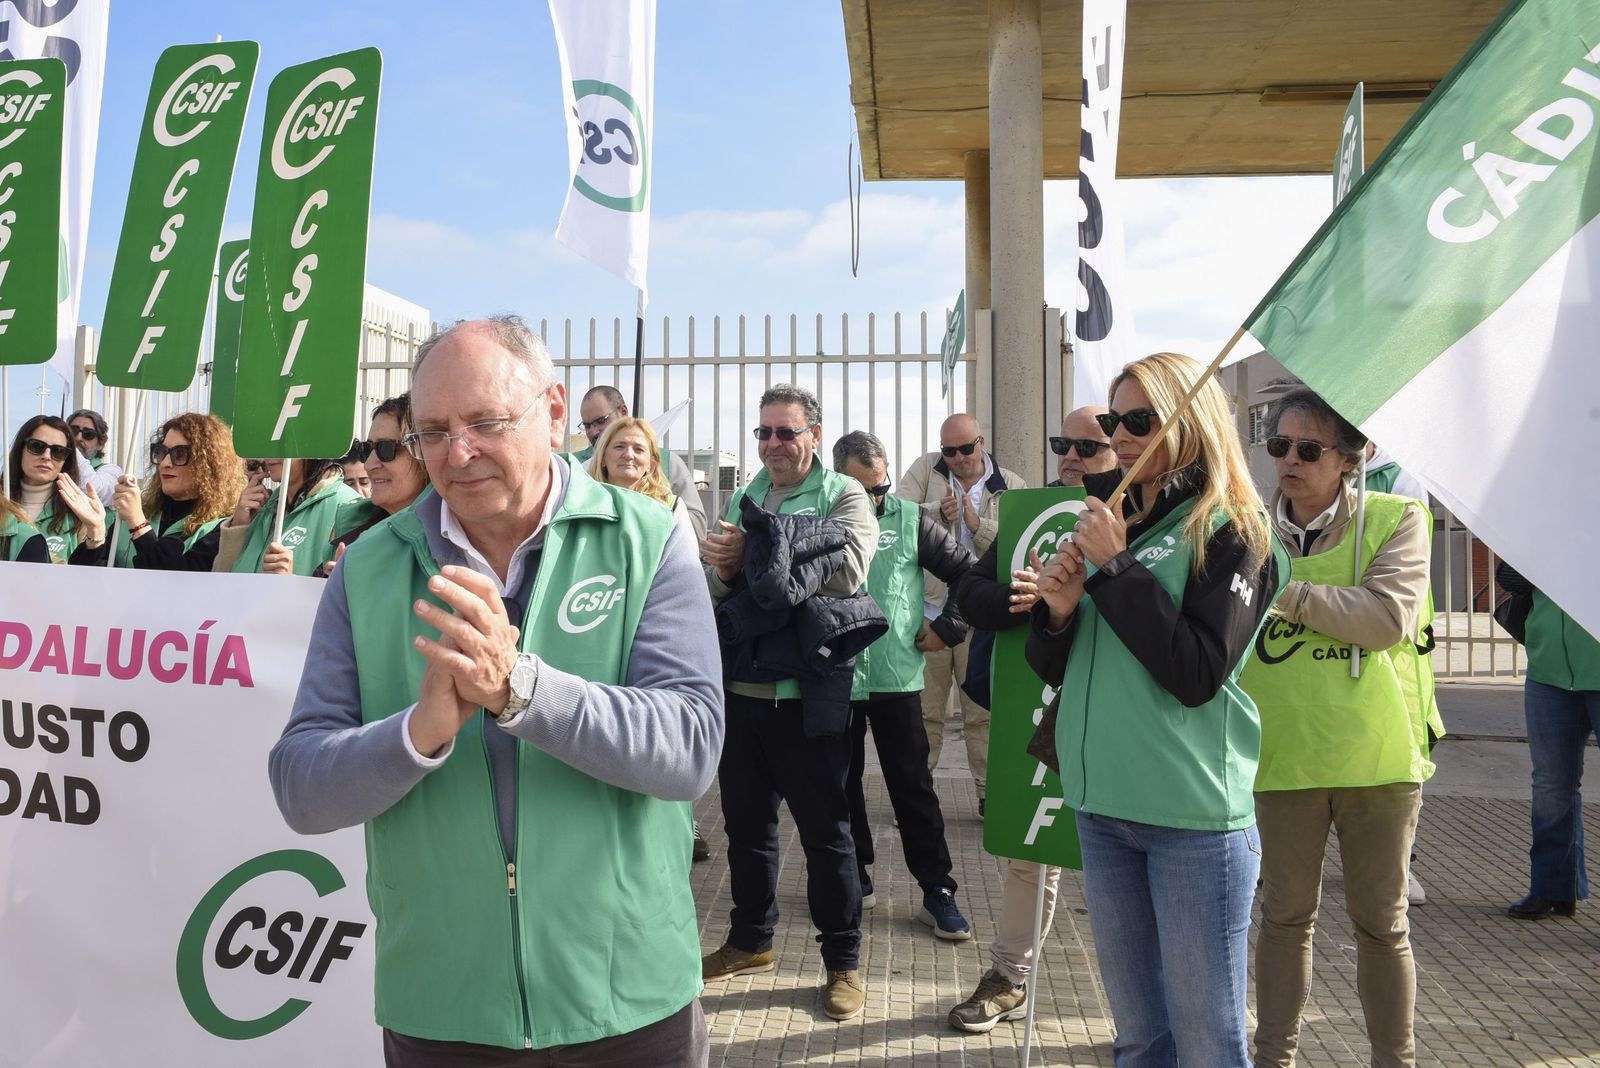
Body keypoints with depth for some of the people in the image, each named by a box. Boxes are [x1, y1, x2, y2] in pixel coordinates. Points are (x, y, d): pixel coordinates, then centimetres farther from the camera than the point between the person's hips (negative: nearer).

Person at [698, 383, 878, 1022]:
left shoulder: (843, 496, -3)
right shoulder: (742, 501, 13)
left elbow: (846, 568, -22)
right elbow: (708, 582, 8)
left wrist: (755, 553, -18)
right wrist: (722, 570, -16)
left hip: (809, 693, -6)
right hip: (741, 687, 6)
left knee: (825, 830, 6)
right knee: (746, 820, 19)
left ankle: (843, 961, 22)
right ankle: (750, 941, 38)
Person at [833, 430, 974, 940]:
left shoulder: (909, 520, 0)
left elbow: (968, 572, 6)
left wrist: (947, 628, 1)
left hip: (897, 677, -1)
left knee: (913, 784, 4)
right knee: (843, 783, 12)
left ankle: (936, 889, 13)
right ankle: (856, 875, 29)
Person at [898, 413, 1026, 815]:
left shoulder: (1010, 486, 4)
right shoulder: (925, 469, 6)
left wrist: (977, 524, -16)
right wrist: (938, 512, -18)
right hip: (928, 608, 1)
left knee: (984, 709, 5)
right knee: (924, 708, 8)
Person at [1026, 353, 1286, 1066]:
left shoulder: (1231, 530, -6)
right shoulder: (1107, 522, 11)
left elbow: (1198, 674, -19)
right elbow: (1054, 670, 13)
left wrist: (1116, 567, -17)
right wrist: (1059, 611, -8)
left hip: (1195, 816, -6)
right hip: (1101, 804, 6)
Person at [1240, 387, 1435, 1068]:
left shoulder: (1396, 519, -3)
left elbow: (1389, 616, -19)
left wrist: (1286, 590, -20)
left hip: (1377, 753, -1)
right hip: (1282, 755, 2)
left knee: (1381, 922, 12)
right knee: (1285, 915, 14)